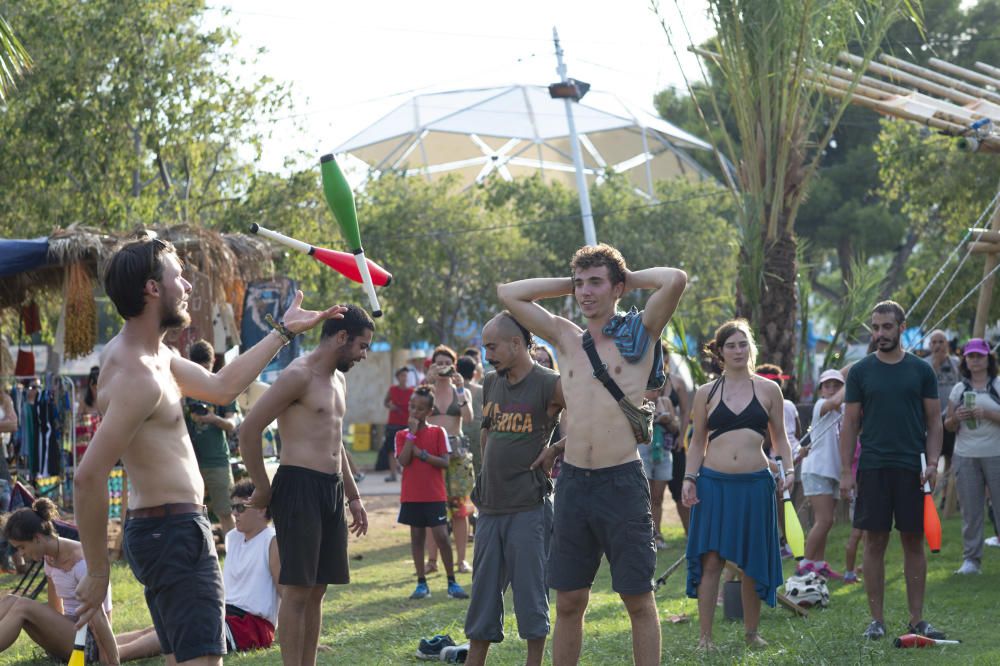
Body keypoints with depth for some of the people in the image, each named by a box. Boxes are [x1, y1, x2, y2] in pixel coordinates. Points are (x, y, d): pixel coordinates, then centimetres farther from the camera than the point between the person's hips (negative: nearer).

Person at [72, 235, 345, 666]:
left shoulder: (155, 354, 10)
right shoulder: (137, 377, -22)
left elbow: (222, 387, 21)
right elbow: (88, 477, -26)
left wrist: (284, 332, 24)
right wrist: (98, 572, -19)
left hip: (154, 529, 11)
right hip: (176, 531, -11)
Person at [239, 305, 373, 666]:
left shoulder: (338, 380, 17)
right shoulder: (299, 375, -11)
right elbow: (249, 430, -16)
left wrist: (353, 497, 26)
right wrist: (263, 489, -9)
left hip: (332, 489, 9)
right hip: (300, 487, -9)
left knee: (317, 589, 10)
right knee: (297, 590, -7)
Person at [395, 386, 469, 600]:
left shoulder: (438, 432, 1)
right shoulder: (402, 435, 4)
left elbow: (445, 462, -7)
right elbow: (403, 461, -12)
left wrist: (421, 453, -16)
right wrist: (412, 433, -12)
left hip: (435, 495, -2)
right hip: (411, 496, 2)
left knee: (441, 536, -5)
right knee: (416, 537, 6)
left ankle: (452, 582, 2)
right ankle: (421, 583, 11)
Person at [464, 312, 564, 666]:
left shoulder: (549, 385, -10)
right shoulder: (491, 383, 12)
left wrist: (556, 451, -11)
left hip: (528, 507, -7)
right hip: (490, 506, 7)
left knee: (530, 590, -2)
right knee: (483, 593, 11)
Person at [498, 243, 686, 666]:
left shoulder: (639, 333, 2)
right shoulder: (566, 338, 13)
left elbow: (676, 280, -13)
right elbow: (508, 293, 17)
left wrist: (628, 278, 3)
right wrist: (568, 284, 15)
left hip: (622, 482, -4)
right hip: (573, 483, 4)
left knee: (638, 600, 2)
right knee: (568, 602, 8)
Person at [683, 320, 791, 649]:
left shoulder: (768, 390, 8)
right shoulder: (706, 393, 7)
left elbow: (780, 438, 13)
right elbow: (698, 442, 10)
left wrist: (788, 468, -3)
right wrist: (689, 479, -1)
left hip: (755, 485, 1)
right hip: (713, 483, -1)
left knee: (752, 561, 6)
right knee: (710, 560, -4)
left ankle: (752, 631, 19)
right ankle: (705, 635, 1)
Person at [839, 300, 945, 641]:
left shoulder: (921, 370, 5)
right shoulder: (860, 371, 4)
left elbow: (934, 421, 6)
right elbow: (850, 423, 5)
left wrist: (932, 462, -6)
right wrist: (845, 471, -2)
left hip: (912, 469, 0)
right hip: (873, 468, 0)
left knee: (914, 542, 3)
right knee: (875, 542, 1)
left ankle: (917, 619, 9)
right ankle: (876, 619, 7)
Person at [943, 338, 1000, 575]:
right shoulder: (959, 389, 11)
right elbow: (948, 426, 14)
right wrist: (957, 418, -7)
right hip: (966, 456, 3)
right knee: (970, 510, 4)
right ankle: (971, 559, 8)